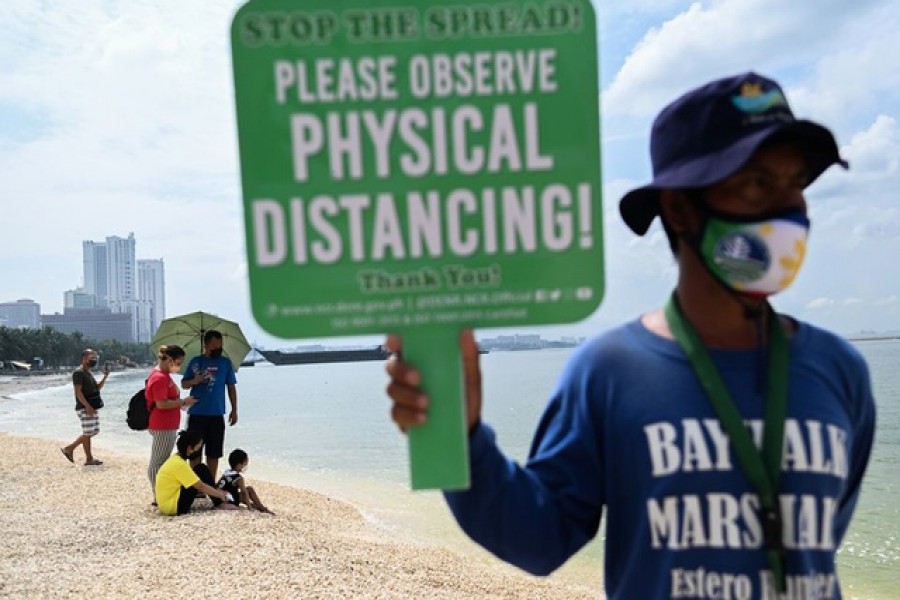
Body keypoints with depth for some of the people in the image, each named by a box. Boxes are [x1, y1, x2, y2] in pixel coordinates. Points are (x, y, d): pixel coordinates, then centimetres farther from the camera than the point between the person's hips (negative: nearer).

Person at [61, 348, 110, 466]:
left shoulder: (89, 373, 18)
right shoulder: (78, 373, -12)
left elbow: (97, 388, 19)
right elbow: (78, 391, -19)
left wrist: (105, 376, 6)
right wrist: (87, 405, -26)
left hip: (93, 407, 10)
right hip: (85, 408, -10)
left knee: (94, 431, 12)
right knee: (88, 433, -4)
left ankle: (69, 448, 18)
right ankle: (89, 459, 4)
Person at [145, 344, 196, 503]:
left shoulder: (164, 375, 14)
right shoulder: (159, 378, -19)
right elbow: (161, 404, -24)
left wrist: (181, 403, 10)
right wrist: (183, 402, -16)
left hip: (167, 426, 11)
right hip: (163, 427, -11)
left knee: (163, 461, 16)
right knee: (157, 462, -3)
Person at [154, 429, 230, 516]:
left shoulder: (176, 459, 9)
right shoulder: (179, 464, -21)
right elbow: (200, 486, -19)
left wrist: (216, 491, 12)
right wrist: (220, 495, -7)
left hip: (167, 504, 10)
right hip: (173, 506, -10)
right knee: (202, 470, -11)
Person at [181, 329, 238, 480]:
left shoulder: (225, 363, 4)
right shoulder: (195, 362, 4)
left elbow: (231, 387, 8)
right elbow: (184, 384, 7)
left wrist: (234, 410, 5)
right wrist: (194, 381, -15)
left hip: (216, 415, 0)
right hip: (196, 414, 0)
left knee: (213, 453, 5)